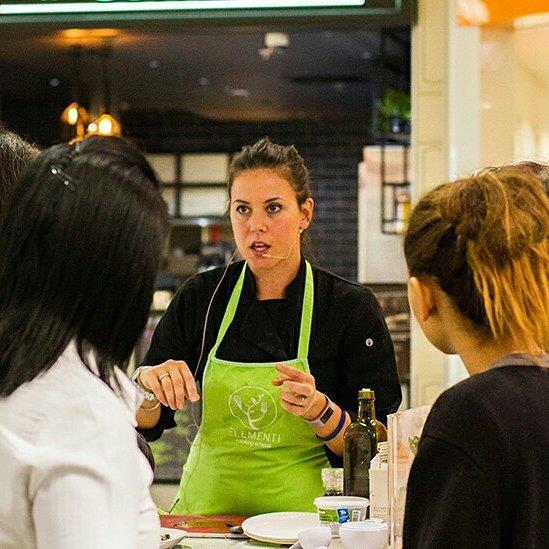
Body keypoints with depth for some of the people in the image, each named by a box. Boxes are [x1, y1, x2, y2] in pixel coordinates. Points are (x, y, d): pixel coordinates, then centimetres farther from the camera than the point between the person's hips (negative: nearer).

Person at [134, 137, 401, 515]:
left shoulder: (353, 307, -4)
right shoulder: (201, 297, 3)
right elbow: (145, 423, 7)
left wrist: (318, 410, -21)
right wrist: (150, 386, -14)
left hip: (301, 513, -2)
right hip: (206, 509, 3)